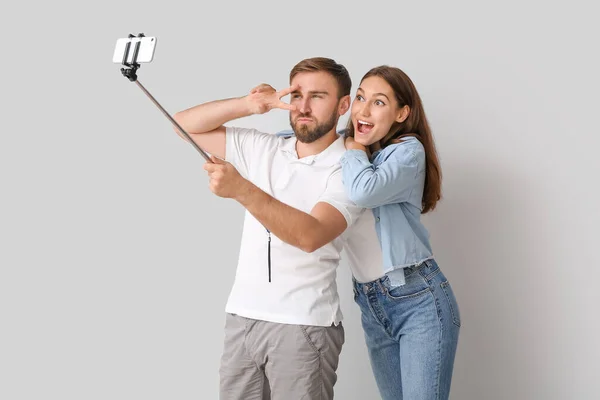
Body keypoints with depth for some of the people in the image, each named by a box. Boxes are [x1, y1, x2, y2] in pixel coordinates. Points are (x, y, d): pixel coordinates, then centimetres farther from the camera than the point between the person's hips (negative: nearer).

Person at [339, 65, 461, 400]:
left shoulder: (408, 150, -9)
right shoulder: (352, 156, 9)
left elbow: (364, 192, -28)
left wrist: (354, 147, -11)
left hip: (420, 299, -6)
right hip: (371, 305, 6)